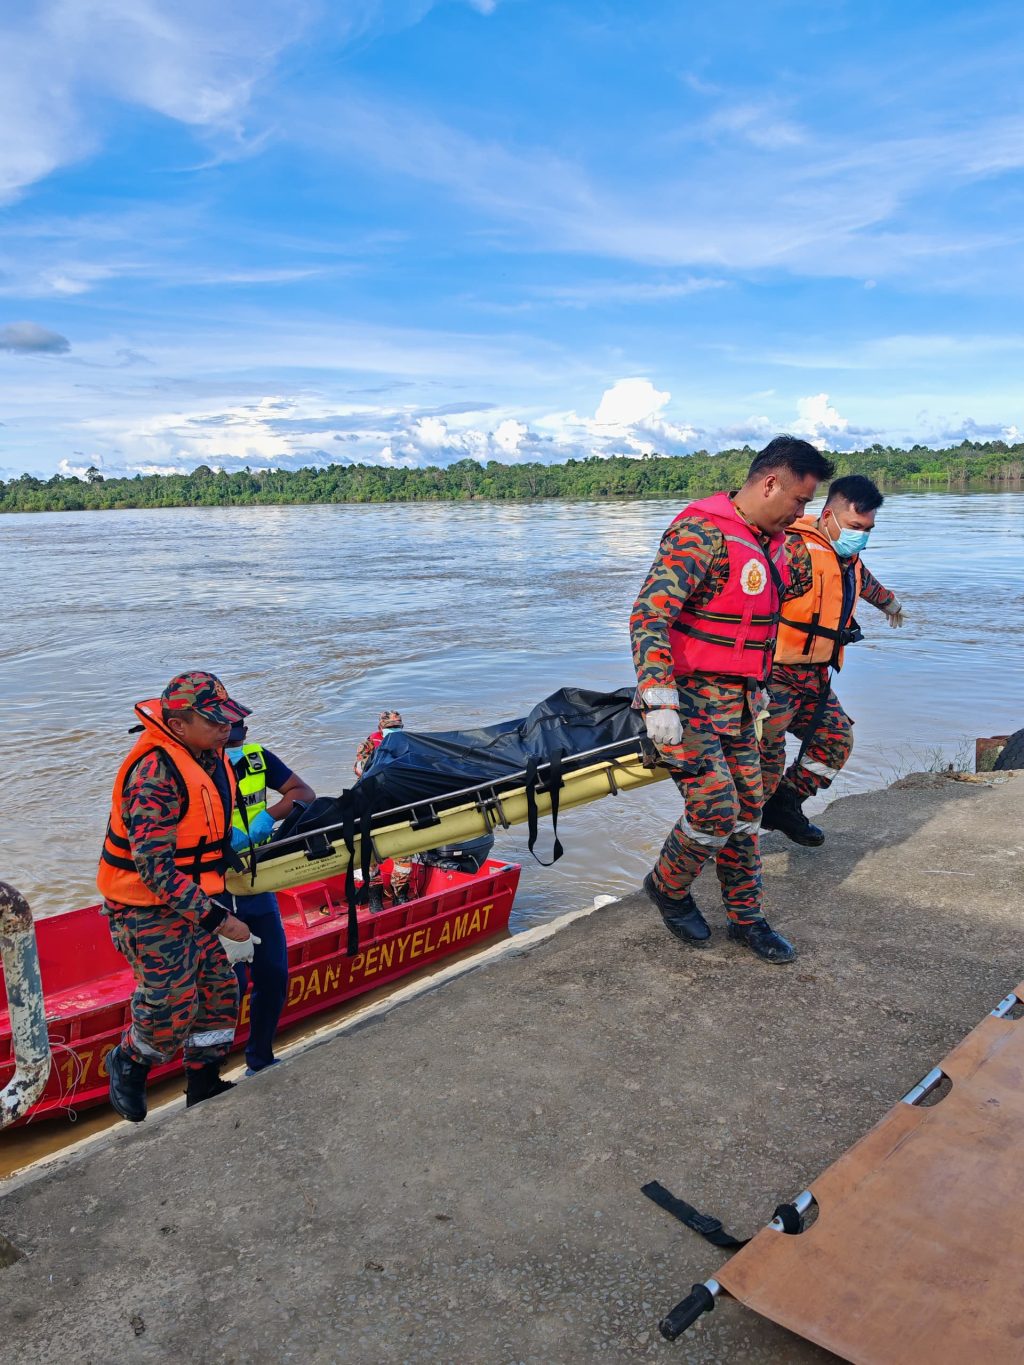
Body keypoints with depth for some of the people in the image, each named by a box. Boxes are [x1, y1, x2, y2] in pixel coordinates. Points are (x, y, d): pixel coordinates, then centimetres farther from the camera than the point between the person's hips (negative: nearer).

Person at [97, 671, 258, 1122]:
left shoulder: (209, 756, 1)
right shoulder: (155, 772, -27)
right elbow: (155, 868, -29)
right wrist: (217, 918, -28)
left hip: (194, 899, 8)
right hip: (150, 910, -8)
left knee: (219, 989, 12)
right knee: (173, 1006, 1)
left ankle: (204, 1084, 31)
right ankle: (128, 1064, 32)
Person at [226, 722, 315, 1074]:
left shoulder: (258, 758, -1)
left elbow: (305, 793, -2)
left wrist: (269, 816, -17)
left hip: (257, 884, 5)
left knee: (273, 976, 11)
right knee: (231, 982, -5)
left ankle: (260, 1060, 31)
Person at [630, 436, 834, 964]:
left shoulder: (769, 542, 11)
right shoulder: (702, 534, -19)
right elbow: (649, 613, -27)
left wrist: (757, 688, 28)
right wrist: (658, 699, -34)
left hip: (737, 704, 9)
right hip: (689, 701, -9)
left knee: (747, 810, 11)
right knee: (715, 808, -9)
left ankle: (746, 919, 26)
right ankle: (667, 887, 19)